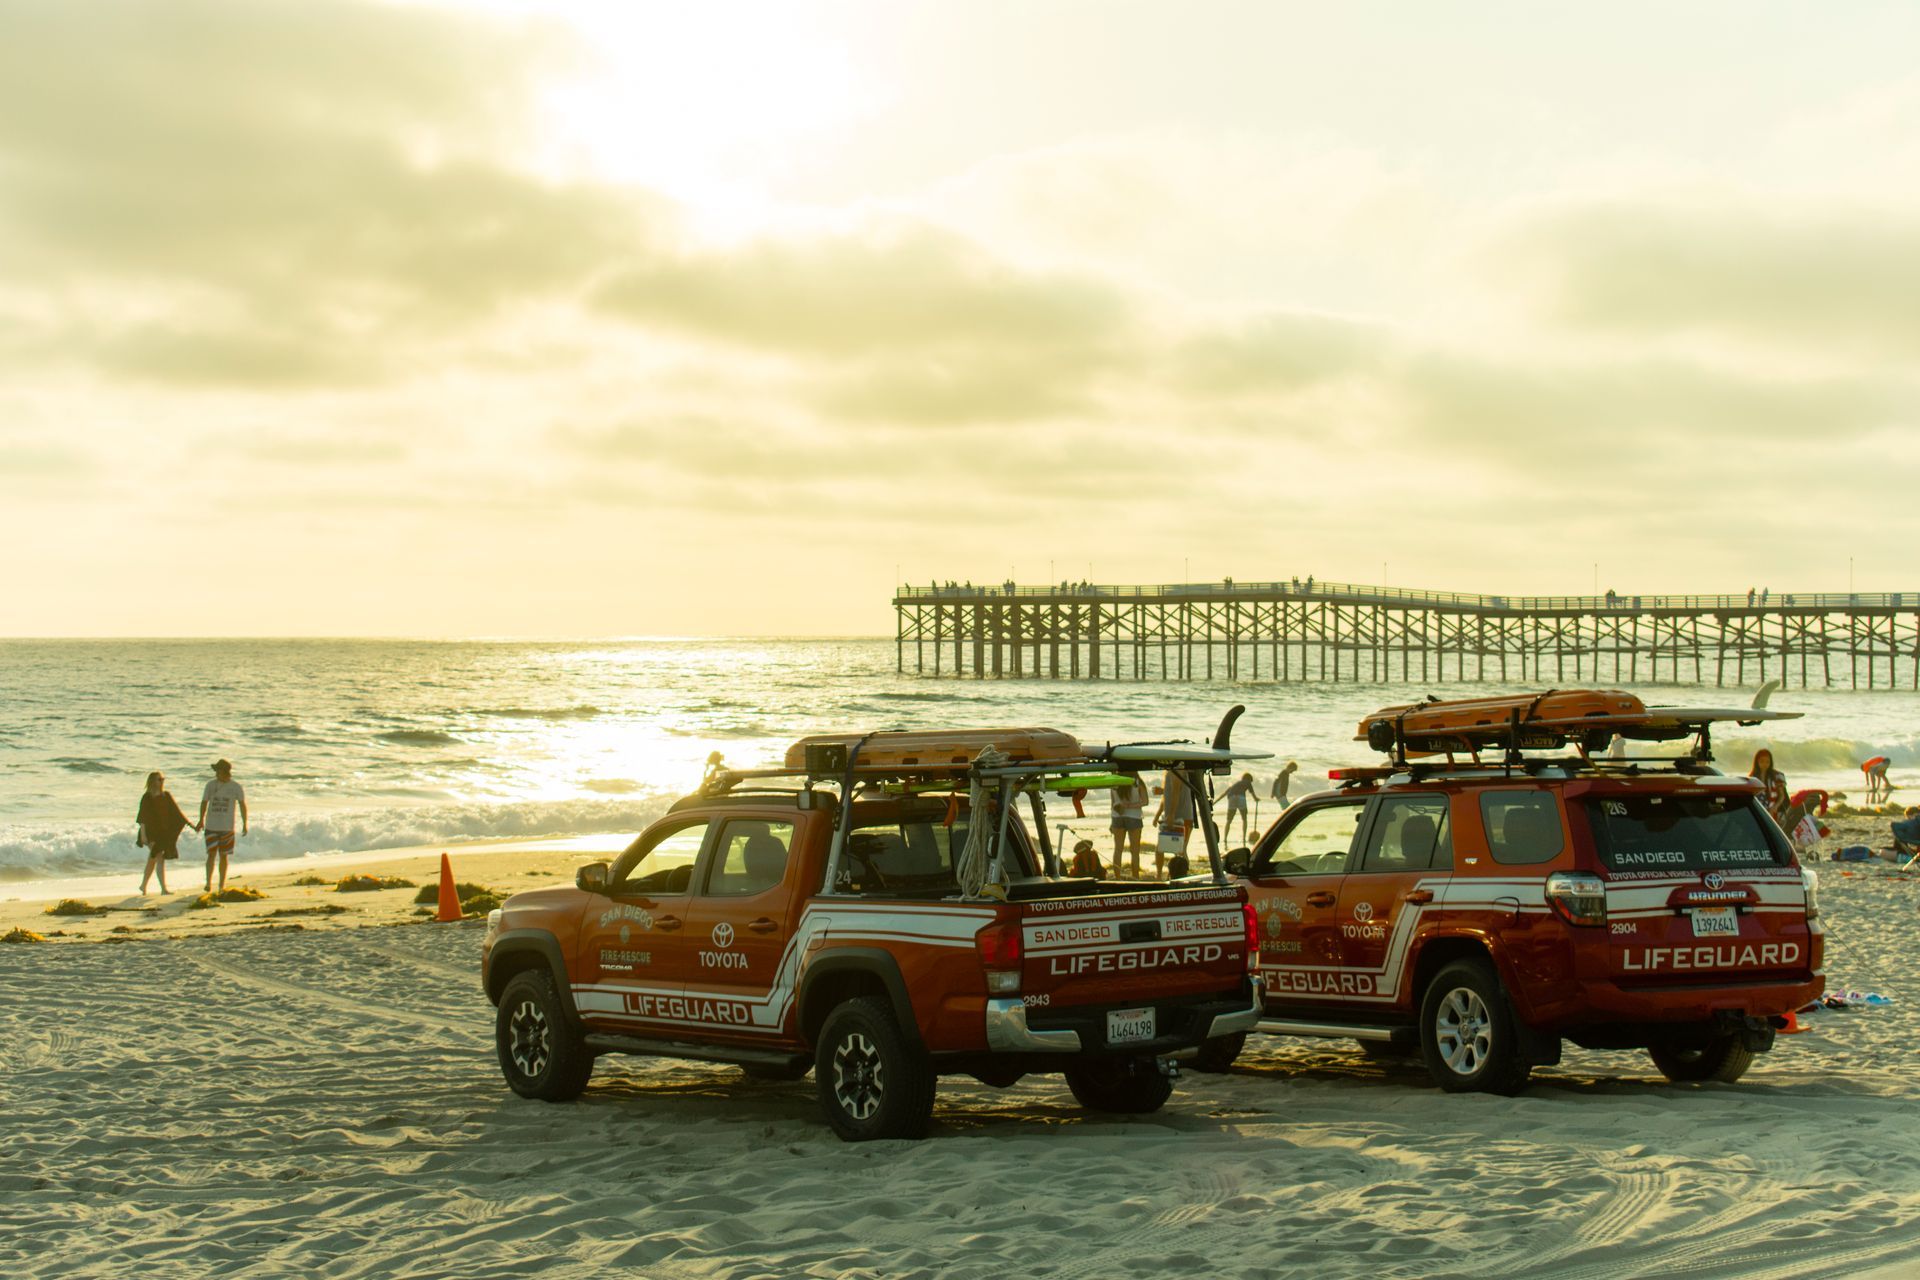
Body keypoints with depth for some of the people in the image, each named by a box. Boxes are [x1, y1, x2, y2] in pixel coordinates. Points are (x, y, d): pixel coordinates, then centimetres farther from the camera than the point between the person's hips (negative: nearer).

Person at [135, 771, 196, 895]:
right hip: (151, 832, -5)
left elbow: (177, 812, 7)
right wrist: (143, 834, -17)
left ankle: (143, 886, 22)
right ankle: (163, 888, -16)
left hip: (163, 832, 5)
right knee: (160, 858, -15)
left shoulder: (167, 796, 6)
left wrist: (191, 824, 2)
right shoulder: (147, 797, -7)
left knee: (152, 860, 10)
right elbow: (143, 818, -10)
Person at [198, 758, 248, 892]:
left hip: (227, 827, 0)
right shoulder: (211, 785, 2)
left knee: (223, 856, 6)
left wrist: (244, 824, 0)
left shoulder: (236, 787, -3)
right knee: (211, 854, -10)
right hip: (211, 826, 0)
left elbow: (242, 805, 4)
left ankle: (222, 885, 15)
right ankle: (208, 883, -11)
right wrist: (201, 820, 18)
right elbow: (204, 802, 13)